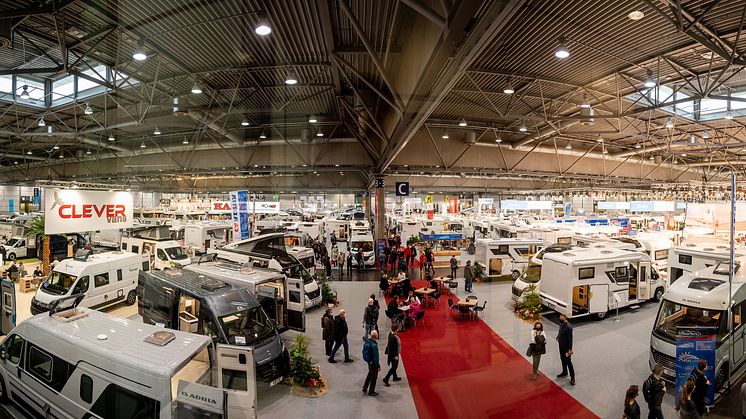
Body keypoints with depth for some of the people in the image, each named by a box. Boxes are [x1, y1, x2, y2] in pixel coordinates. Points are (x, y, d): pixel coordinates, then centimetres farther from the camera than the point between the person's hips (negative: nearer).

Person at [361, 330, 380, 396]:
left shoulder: (367, 342, -5)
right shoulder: (374, 345, -29)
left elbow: (364, 351, 8)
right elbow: (376, 356, -25)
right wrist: (378, 366, -16)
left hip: (369, 361, 8)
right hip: (373, 363, -8)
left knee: (369, 374, 27)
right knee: (374, 377, 11)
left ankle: (364, 389, 35)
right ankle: (371, 392, 25)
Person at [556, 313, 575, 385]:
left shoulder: (568, 327, -27)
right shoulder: (561, 324, -3)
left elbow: (570, 338, -24)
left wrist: (570, 349, -22)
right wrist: (558, 338, 4)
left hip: (566, 347, -8)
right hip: (561, 345, 8)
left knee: (568, 362, 3)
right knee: (562, 359, 22)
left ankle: (572, 377, 17)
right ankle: (564, 372, 40)